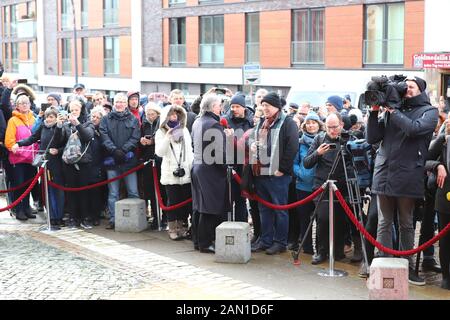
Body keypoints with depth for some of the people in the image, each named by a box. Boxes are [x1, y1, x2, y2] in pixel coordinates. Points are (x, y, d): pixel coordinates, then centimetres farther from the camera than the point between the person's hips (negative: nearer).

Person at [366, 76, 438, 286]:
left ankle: (407, 266, 16)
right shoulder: (392, 109, 12)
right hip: (384, 174, 3)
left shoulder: (429, 111, 4)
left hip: (408, 176, -2)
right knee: (384, 223, 5)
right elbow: (372, 138, 7)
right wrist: (375, 111, -1)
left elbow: (413, 129, -17)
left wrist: (393, 110, -9)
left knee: (406, 223, 8)